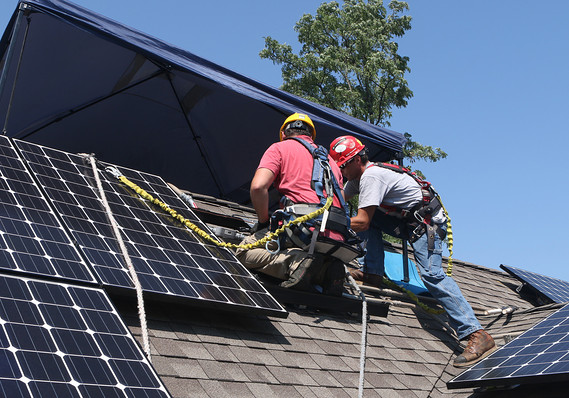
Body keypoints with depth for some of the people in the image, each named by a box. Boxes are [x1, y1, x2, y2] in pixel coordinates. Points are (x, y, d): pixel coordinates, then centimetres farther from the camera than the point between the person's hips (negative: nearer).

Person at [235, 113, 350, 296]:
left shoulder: (280, 148, 12)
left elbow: (258, 186, -4)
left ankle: (296, 262, -17)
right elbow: (341, 200, 21)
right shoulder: (329, 159, 29)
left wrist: (263, 222, 9)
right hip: (336, 238, 6)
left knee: (245, 251, 5)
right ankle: (326, 269, -1)